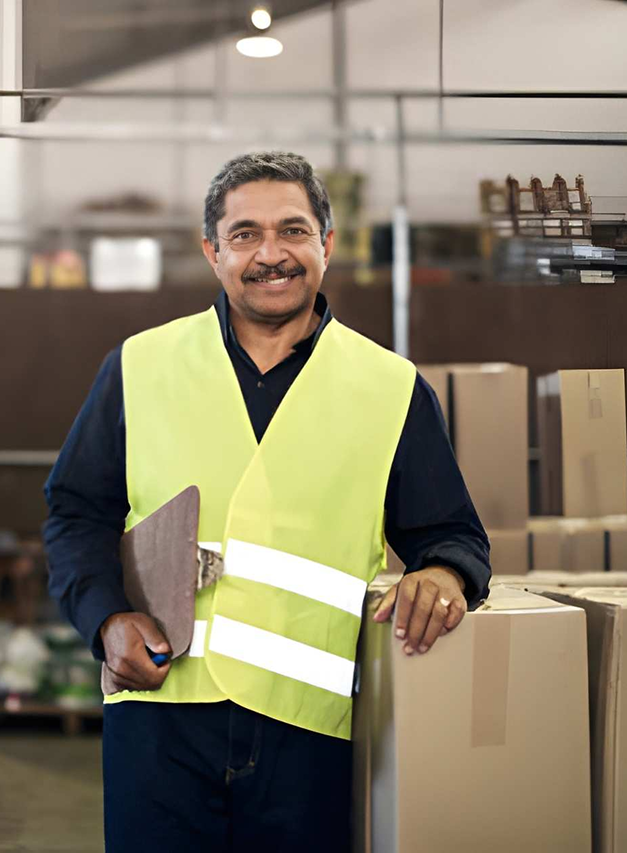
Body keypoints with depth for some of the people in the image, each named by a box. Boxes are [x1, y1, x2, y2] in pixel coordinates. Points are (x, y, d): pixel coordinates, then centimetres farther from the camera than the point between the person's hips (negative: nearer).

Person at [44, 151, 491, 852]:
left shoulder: (392, 388, 7)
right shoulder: (140, 367, 8)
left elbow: (450, 532, 10)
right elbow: (79, 512, 12)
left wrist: (441, 572, -13)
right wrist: (107, 617, -5)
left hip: (310, 723, 0)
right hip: (160, 705, 1)